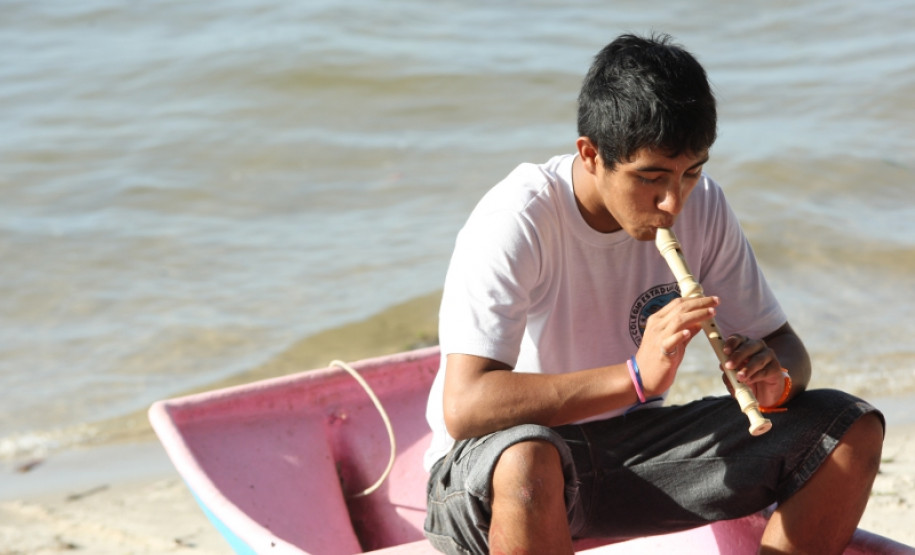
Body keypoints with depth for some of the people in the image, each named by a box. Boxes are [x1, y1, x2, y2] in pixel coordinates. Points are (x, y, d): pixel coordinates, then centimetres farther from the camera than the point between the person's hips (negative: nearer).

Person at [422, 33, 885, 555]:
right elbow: (464, 406, -33)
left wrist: (774, 380, -23)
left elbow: (787, 349, 3)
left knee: (853, 432, -8)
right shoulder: (516, 221, -23)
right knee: (525, 463, -44)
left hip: (633, 444, 6)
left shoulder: (702, 206, -5)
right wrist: (636, 376, -40)